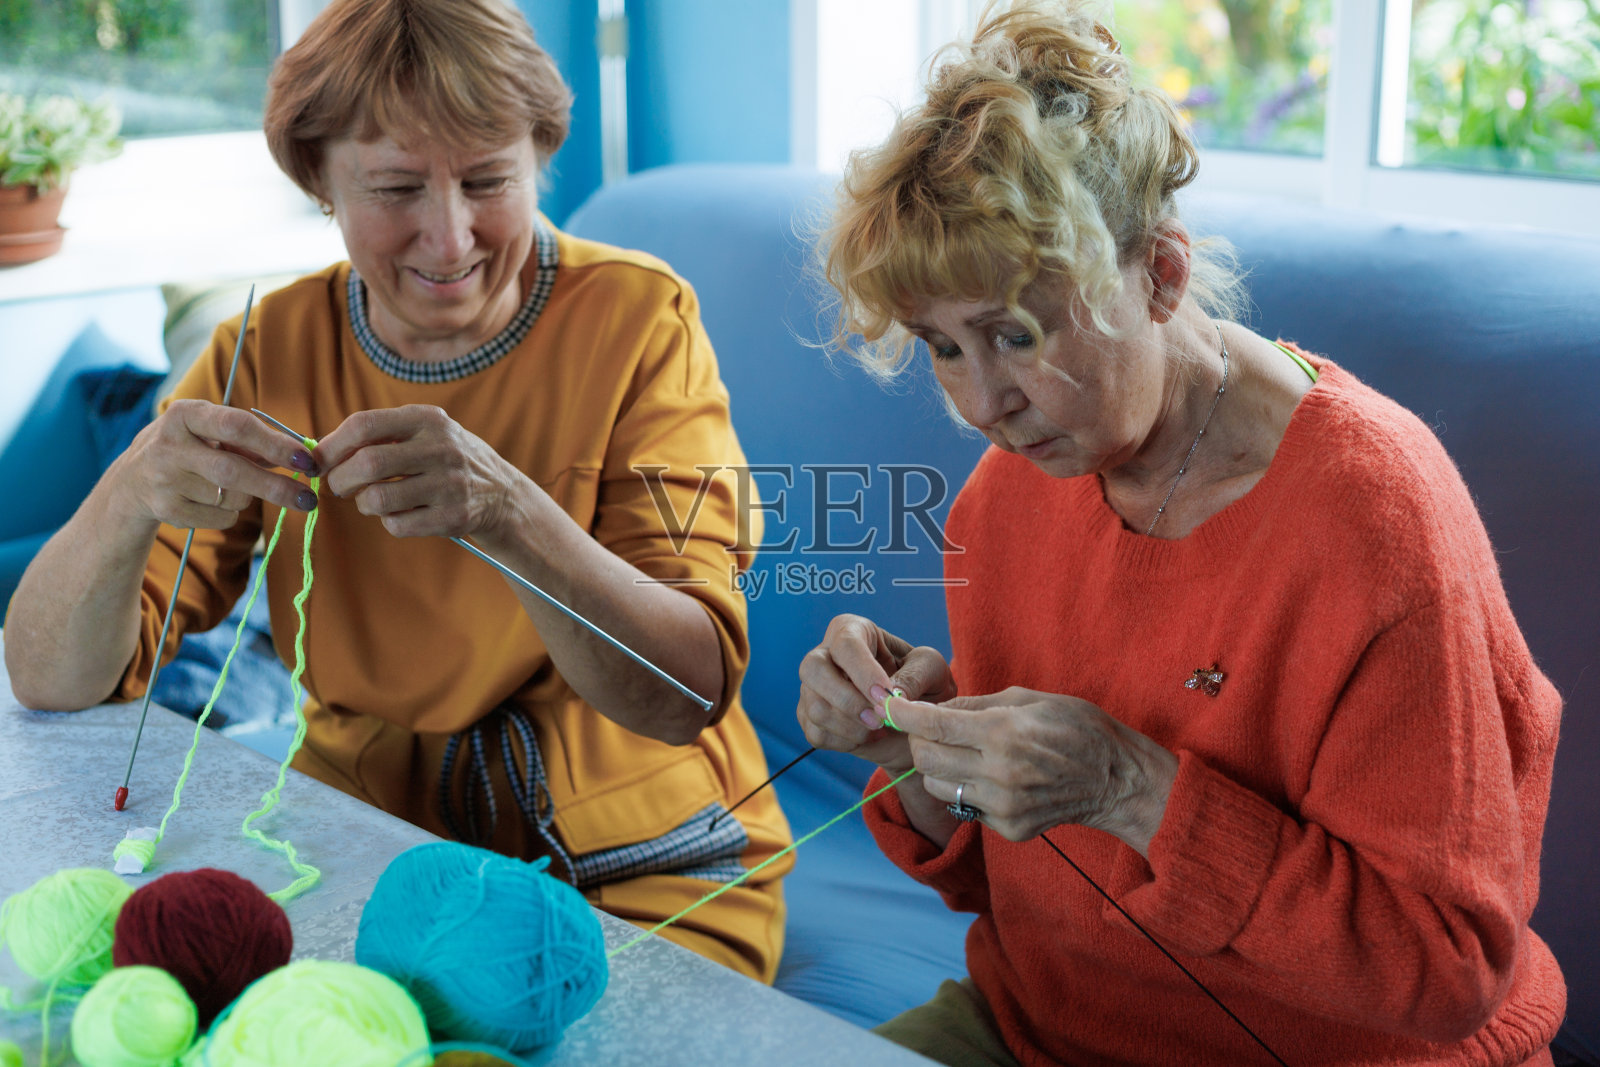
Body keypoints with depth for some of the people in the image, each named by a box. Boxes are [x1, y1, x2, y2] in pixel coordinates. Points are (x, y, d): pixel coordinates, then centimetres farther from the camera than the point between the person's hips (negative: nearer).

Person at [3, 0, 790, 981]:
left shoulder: (638, 320, -11)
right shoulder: (270, 352, -3)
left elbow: (688, 693, -20)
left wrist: (509, 513, -38)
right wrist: (132, 496, -29)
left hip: (640, 867, -2)